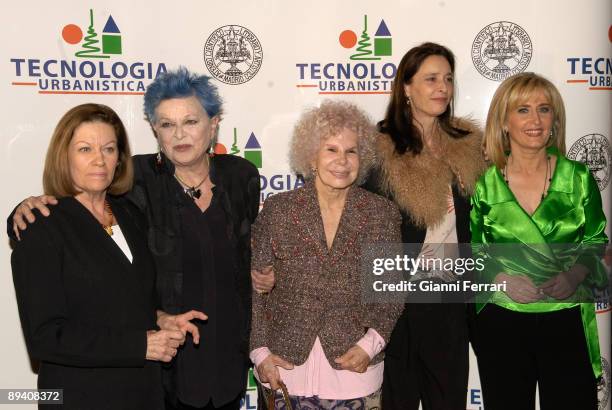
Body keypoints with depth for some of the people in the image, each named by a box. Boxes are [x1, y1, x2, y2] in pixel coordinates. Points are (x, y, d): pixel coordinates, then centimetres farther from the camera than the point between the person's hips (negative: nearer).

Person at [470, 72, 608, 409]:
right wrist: (500, 279, -13)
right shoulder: (482, 183, -3)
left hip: (567, 321, 1)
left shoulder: (578, 178, -1)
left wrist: (574, 275, -12)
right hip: (501, 321, 0)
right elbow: (471, 251, 4)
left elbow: (596, 240, 6)